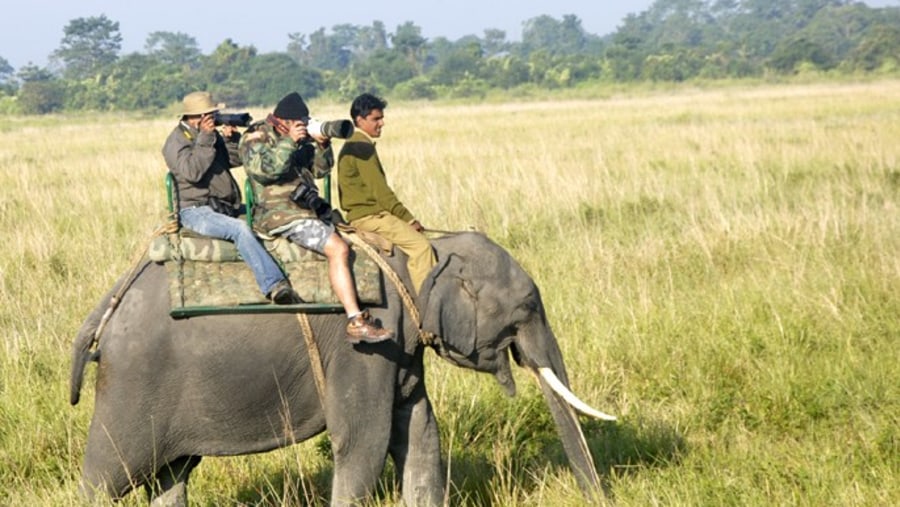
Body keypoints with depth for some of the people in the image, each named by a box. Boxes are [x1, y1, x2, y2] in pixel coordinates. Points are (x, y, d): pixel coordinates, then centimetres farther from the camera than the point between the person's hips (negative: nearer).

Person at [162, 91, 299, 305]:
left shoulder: (212, 134, 17)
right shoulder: (177, 141, -6)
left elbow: (236, 160, 15)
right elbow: (191, 172, -22)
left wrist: (231, 138, -3)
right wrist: (205, 139, -22)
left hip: (224, 207, 9)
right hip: (195, 211, -9)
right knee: (240, 229, -33)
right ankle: (274, 286, -40)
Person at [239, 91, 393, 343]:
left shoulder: (301, 137, 17)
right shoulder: (256, 138, -4)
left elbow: (320, 169, 16)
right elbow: (264, 169, -21)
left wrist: (322, 146, -2)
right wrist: (289, 142, -20)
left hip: (308, 208, 9)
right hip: (281, 213, -9)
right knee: (338, 249, -25)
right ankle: (355, 323, -28)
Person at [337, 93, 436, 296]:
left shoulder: (353, 145, 19)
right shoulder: (362, 147, -13)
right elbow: (380, 190, -17)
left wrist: (406, 218, 15)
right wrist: (408, 218, -12)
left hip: (370, 213, 10)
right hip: (368, 216, -10)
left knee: (422, 240, 10)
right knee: (420, 244, -17)